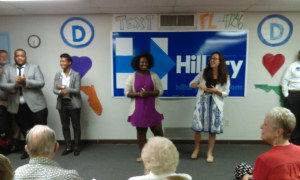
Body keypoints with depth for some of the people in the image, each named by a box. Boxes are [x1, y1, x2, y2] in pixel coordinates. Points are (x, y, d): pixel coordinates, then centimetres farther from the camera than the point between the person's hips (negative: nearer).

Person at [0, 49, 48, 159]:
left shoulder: (34, 67, 4)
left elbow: (41, 83, -7)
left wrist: (25, 82, -18)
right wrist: (14, 85, -16)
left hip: (35, 105, -2)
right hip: (17, 107, 2)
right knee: (25, 131, 13)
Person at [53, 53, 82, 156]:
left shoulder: (76, 75, -6)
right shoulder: (58, 75, 6)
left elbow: (77, 90, -13)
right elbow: (54, 90, 0)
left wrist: (63, 87, -14)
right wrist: (61, 92, -22)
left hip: (73, 104, -4)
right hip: (62, 104, 4)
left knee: (76, 125, 3)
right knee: (65, 126, 9)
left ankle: (76, 147, 15)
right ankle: (68, 147, 21)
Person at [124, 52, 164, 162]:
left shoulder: (153, 76, 2)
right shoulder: (132, 77, 2)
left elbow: (160, 91, 0)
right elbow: (127, 92, 0)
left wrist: (148, 93, -17)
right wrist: (138, 94, -17)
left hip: (152, 108, 0)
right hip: (138, 109, 0)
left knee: (158, 130, -1)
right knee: (140, 131, 7)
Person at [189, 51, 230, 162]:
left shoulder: (225, 76, 3)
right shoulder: (204, 73, 6)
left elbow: (226, 93, 4)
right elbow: (191, 84, 11)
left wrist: (216, 91, -14)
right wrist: (199, 86, -9)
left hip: (215, 103, 0)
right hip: (202, 101, 1)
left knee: (213, 129, 2)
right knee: (197, 127, -2)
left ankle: (210, 153, 18)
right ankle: (196, 149, 21)